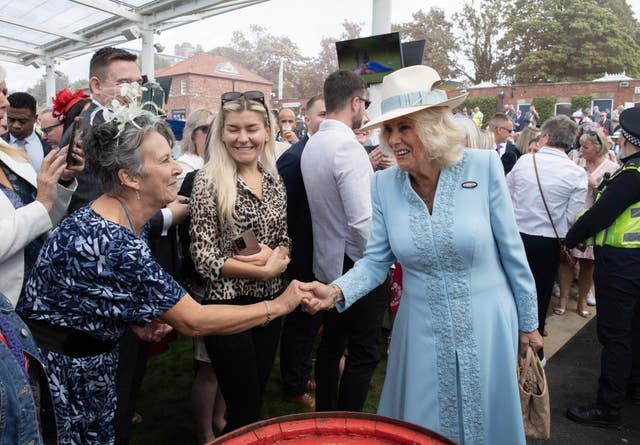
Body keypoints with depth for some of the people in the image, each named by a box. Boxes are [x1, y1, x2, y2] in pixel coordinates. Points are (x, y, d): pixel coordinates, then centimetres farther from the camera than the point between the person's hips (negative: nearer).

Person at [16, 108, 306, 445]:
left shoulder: (129, 221, -4)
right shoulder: (111, 241, -33)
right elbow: (192, 321, -30)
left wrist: (139, 321, -7)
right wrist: (279, 306, -24)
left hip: (87, 350, 8)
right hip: (59, 363, -8)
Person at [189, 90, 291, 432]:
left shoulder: (274, 180, 5)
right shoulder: (209, 181, -12)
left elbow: (284, 241, 10)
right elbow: (204, 258, -15)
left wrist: (275, 256, -12)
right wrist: (263, 271, -18)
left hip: (270, 302, 6)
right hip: (228, 304, -5)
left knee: (257, 394, 19)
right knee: (245, 408, 6)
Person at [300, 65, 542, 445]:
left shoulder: (484, 166, -14)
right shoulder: (384, 184, -6)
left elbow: (512, 250, -6)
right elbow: (376, 261, -3)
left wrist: (527, 322, 1)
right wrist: (336, 292, -22)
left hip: (485, 324, -1)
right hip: (422, 330, 2)